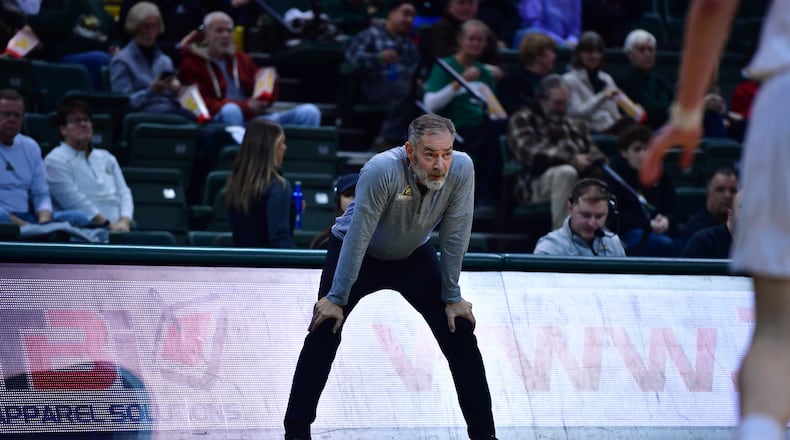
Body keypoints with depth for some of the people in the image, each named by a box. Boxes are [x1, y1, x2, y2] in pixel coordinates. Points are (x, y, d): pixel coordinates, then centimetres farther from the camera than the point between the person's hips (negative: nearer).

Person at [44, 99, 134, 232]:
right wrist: (109, 224, -13)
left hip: (119, 227, 6)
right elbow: (75, 200, -6)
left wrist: (124, 221, -6)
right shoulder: (55, 160, 5)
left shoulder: (106, 158, 25)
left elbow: (123, 193, 15)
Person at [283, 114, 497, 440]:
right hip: (358, 255, -3)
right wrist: (337, 299, -27)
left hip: (414, 255, 3)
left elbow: (454, 236, -18)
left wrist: (452, 297, -12)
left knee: (460, 334, -3)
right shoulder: (382, 171, -38)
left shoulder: (461, 169, -29)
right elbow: (358, 237, -32)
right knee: (323, 333, -14)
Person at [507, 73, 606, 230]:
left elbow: (593, 153, 18)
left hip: (579, 179, 5)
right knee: (566, 172, -38)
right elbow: (530, 153, -8)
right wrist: (572, 160, -19)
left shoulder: (576, 125, 31)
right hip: (536, 184, -5)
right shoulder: (522, 120, 11)